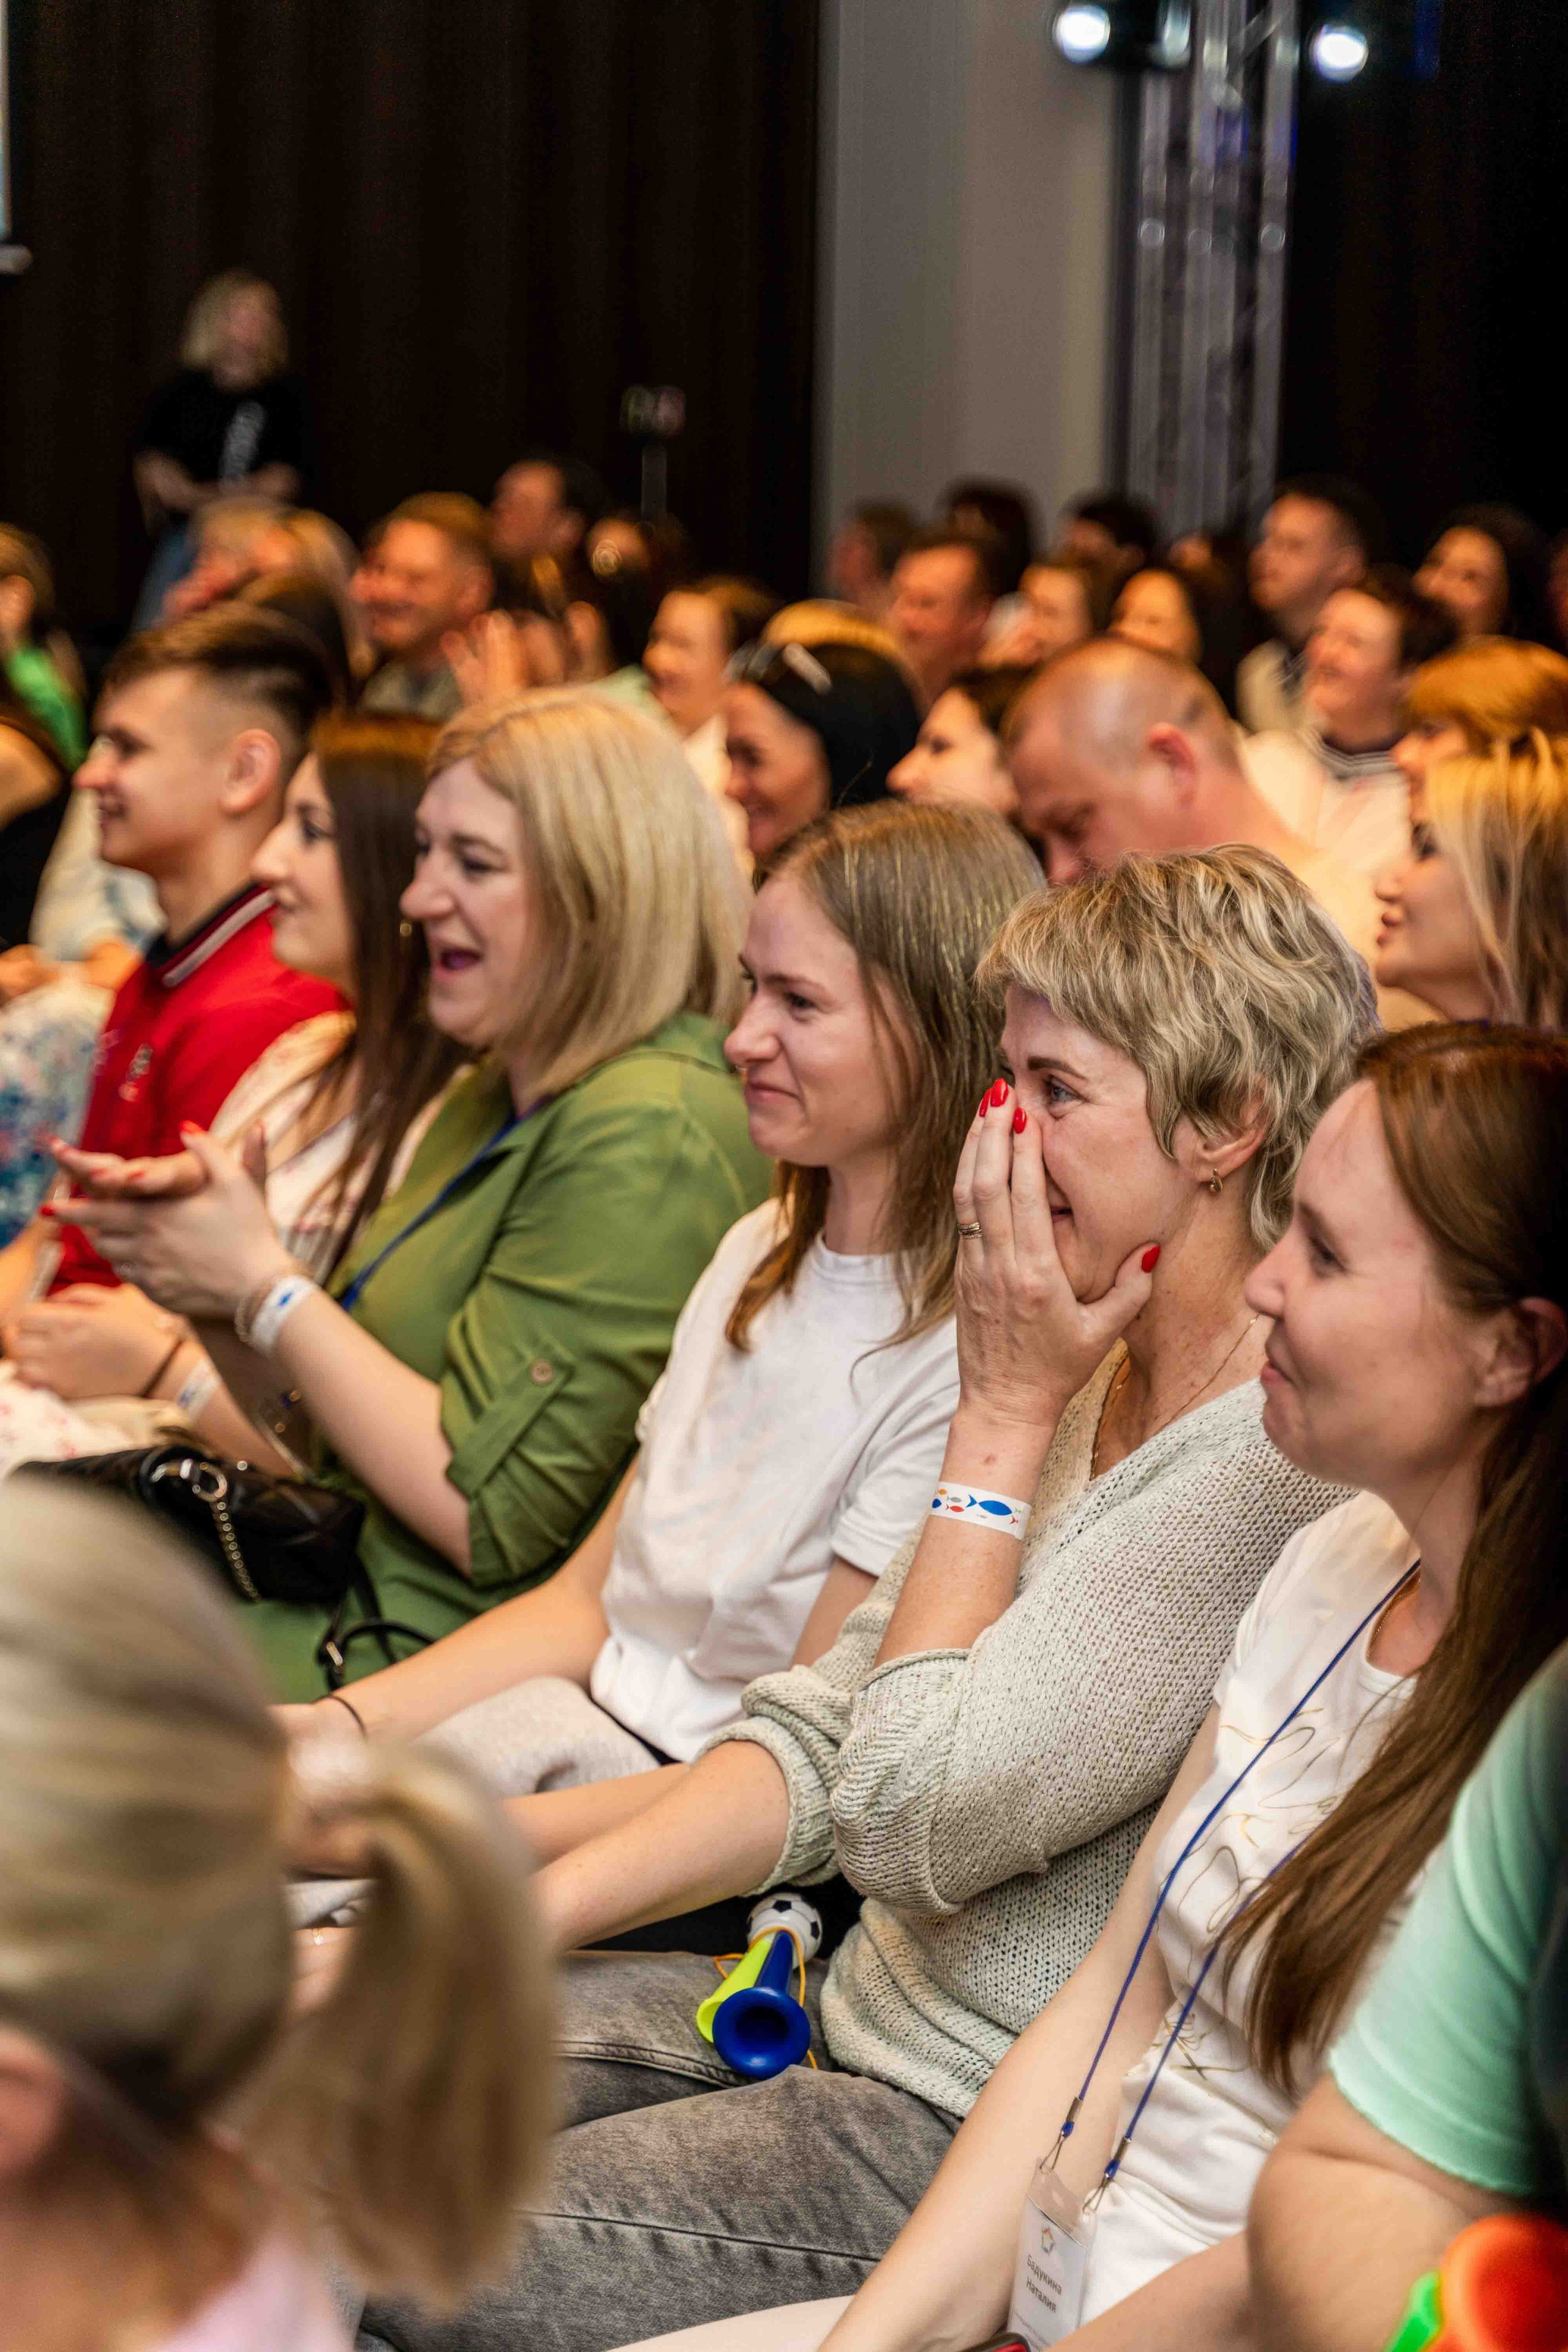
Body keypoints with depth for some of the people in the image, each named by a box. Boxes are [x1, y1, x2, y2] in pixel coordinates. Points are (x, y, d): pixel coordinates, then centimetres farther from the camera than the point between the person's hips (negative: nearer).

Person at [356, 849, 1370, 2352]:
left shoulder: (1282, 1461, -23)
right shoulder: (1083, 1383, 9)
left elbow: (914, 1823, -23)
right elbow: (823, 1733, 9)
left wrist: (1000, 1422, -15)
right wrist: (515, 1919, -3)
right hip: (851, 2008, 9)